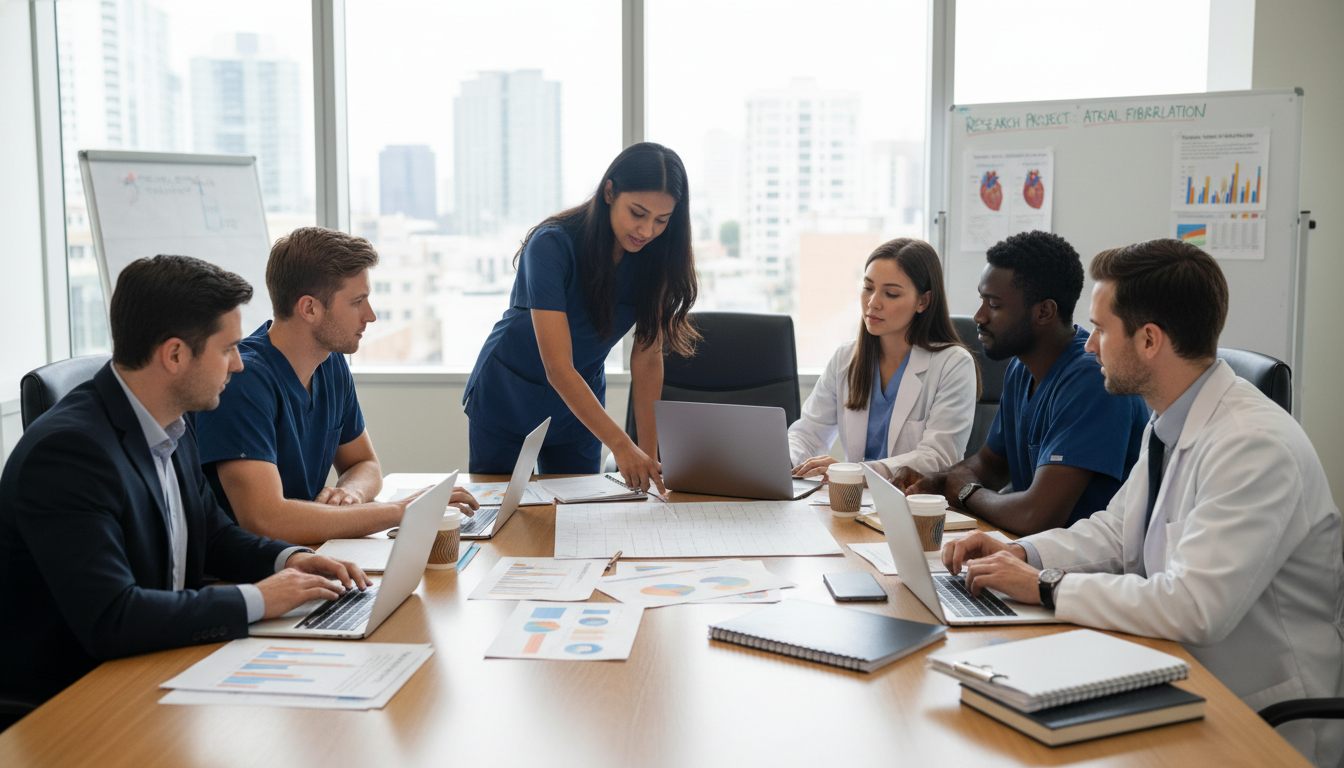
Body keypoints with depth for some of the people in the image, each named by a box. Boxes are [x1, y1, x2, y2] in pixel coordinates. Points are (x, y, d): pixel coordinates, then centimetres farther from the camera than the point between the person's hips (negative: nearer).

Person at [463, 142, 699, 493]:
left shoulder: (655, 257, -14)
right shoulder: (552, 246, -29)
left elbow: (648, 360, -12)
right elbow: (558, 368, -34)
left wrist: (649, 456, -19)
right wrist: (621, 445, -43)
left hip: (579, 407, 4)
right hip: (507, 402, -4)